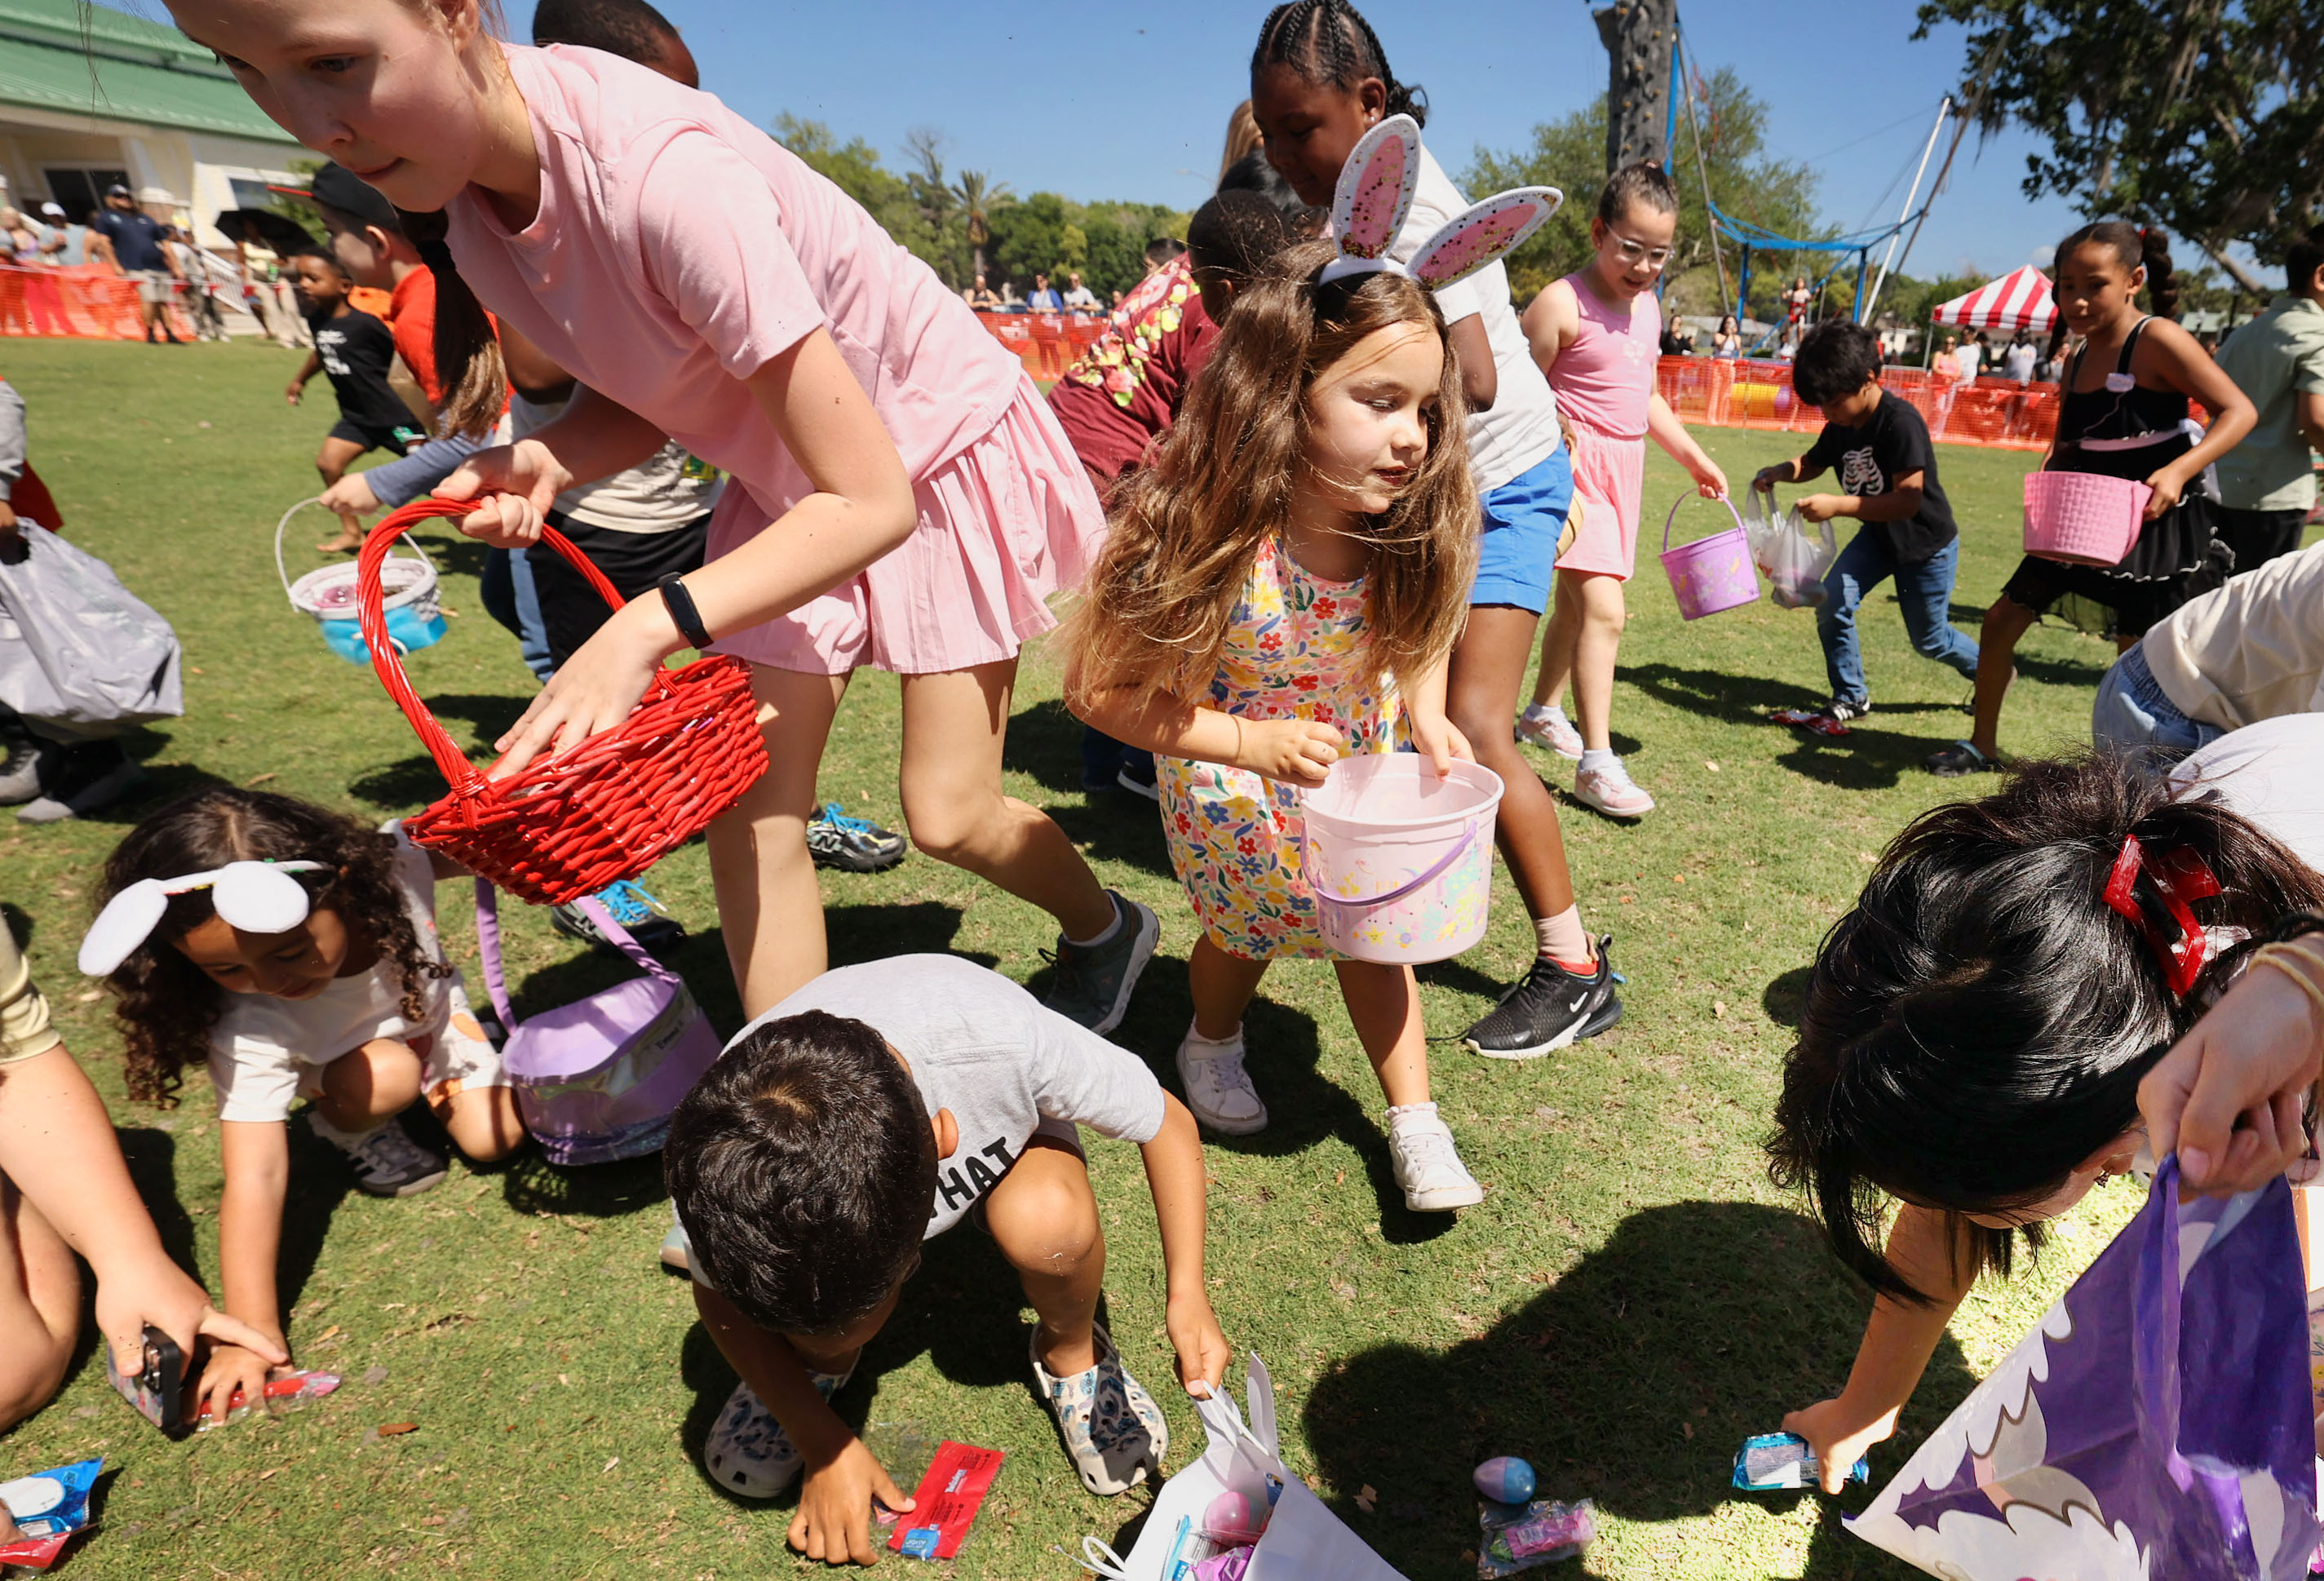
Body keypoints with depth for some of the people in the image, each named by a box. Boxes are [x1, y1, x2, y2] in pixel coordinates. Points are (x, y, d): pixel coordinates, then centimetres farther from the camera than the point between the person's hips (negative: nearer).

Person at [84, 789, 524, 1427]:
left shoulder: (391, 865, -38)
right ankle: (355, 1133, 1)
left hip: (431, 1011, 2)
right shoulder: (250, 1032, -41)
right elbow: (256, 1175, -41)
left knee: (495, 1139, -11)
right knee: (382, 1078, -34)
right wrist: (253, 1331, -43)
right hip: (346, 1057, -2)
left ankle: (432, 1090, 20)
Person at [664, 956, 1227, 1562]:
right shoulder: (723, 1146, -34)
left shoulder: (1000, 1037, -42)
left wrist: (1186, 1292, -35)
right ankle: (818, 1359, 7)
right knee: (831, 1331, -29)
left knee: (1048, 1222, -33)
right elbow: (720, 1302, -11)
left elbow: (1168, 1123, -25)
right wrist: (824, 1445, -11)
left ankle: (1071, 1354, -1)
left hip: (999, 1132, 0)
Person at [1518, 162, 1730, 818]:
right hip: (1573, 469, -8)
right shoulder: (1562, 304, -13)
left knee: (1577, 603, 18)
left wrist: (1692, 455, 21)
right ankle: (1596, 763, -12)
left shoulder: (1648, 307, 12)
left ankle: (1545, 711, 36)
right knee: (1603, 610, -16)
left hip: (1622, 469, 8)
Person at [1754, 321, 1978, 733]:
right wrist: (1780, 471, -12)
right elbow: (1813, 462, 11)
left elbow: (1908, 500, -35)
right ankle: (1850, 699, 4)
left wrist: (1838, 505, -43)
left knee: (1929, 640, 10)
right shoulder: (1841, 425, -9)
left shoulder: (1900, 421, -31)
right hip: (1877, 534, 6)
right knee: (1831, 603, -13)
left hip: (1926, 542, -6)